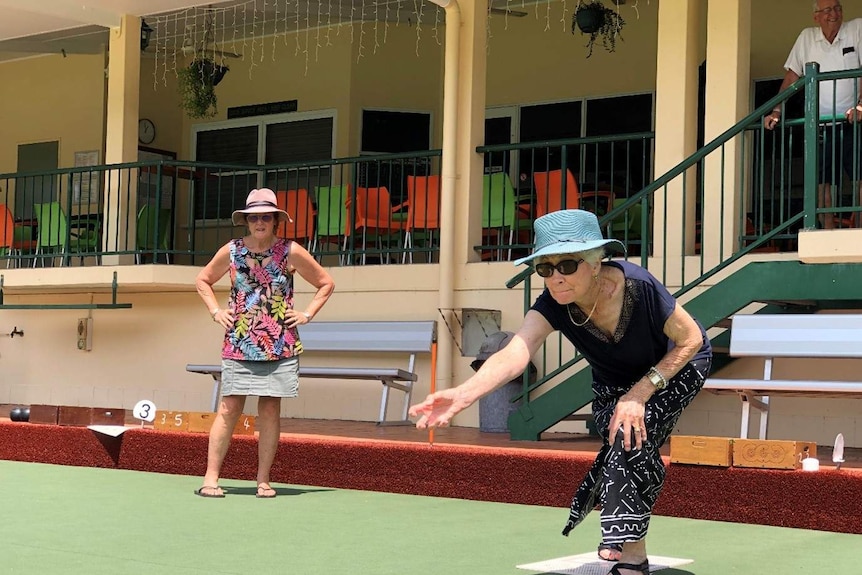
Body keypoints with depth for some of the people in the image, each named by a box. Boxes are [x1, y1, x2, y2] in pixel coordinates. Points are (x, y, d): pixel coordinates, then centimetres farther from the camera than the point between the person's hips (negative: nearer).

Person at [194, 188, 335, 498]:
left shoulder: (291, 252, 0)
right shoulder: (231, 251, 3)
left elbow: (326, 283, 11)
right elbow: (203, 281, 20)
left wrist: (306, 314, 2)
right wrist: (216, 312, 7)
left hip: (280, 345, 0)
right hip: (239, 344, 0)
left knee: (270, 410, 0)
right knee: (230, 408, -5)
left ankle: (263, 480, 7)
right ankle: (211, 478, -4)